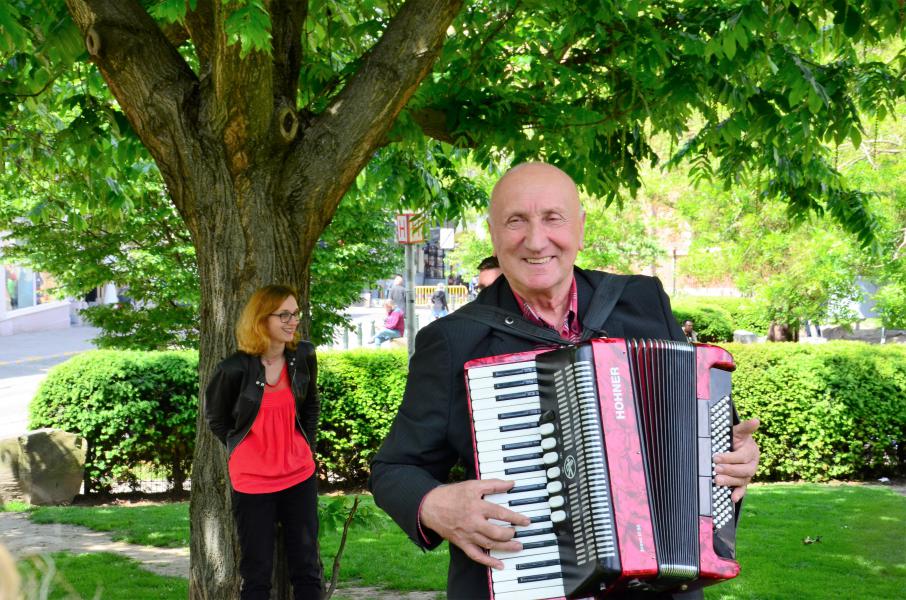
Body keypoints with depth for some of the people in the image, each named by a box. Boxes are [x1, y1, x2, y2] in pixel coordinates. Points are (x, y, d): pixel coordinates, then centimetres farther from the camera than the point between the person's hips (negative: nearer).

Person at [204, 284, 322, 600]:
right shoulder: (235, 368, -16)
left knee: (307, 566, 9)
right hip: (252, 480, -3)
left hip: (299, 475, 3)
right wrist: (243, 450, 4)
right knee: (257, 573, 5)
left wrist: (307, 446, 8)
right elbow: (216, 418, 2)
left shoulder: (303, 356, -4)